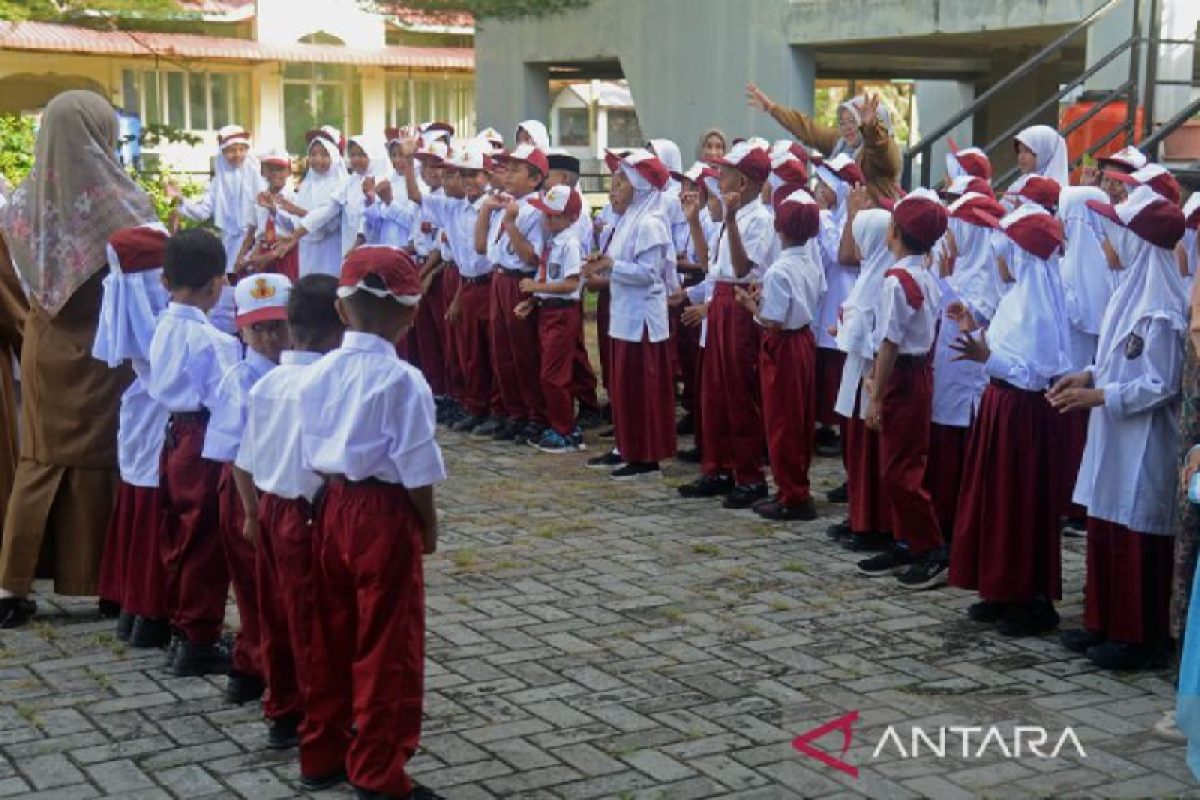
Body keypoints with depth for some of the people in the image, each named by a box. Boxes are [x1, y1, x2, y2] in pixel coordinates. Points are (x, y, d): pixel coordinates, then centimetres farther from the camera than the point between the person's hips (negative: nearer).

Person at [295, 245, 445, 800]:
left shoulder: (317, 374, 1)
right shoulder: (402, 380, -17)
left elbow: (311, 455, 7)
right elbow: (416, 470, -15)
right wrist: (429, 525, -1)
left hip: (333, 509, 6)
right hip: (385, 515, -6)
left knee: (330, 639, 18)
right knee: (387, 648, 4)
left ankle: (322, 756, 30)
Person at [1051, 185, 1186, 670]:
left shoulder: (1161, 311, -19)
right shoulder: (1133, 293, 9)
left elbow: (1160, 385, -19)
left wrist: (1098, 397, -21)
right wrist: (1088, 377, 5)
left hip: (1142, 445, -9)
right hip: (1114, 439, 9)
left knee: (1135, 538, 0)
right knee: (1104, 530, 14)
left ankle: (1140, 638, 10)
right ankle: (1104, 624, 25)